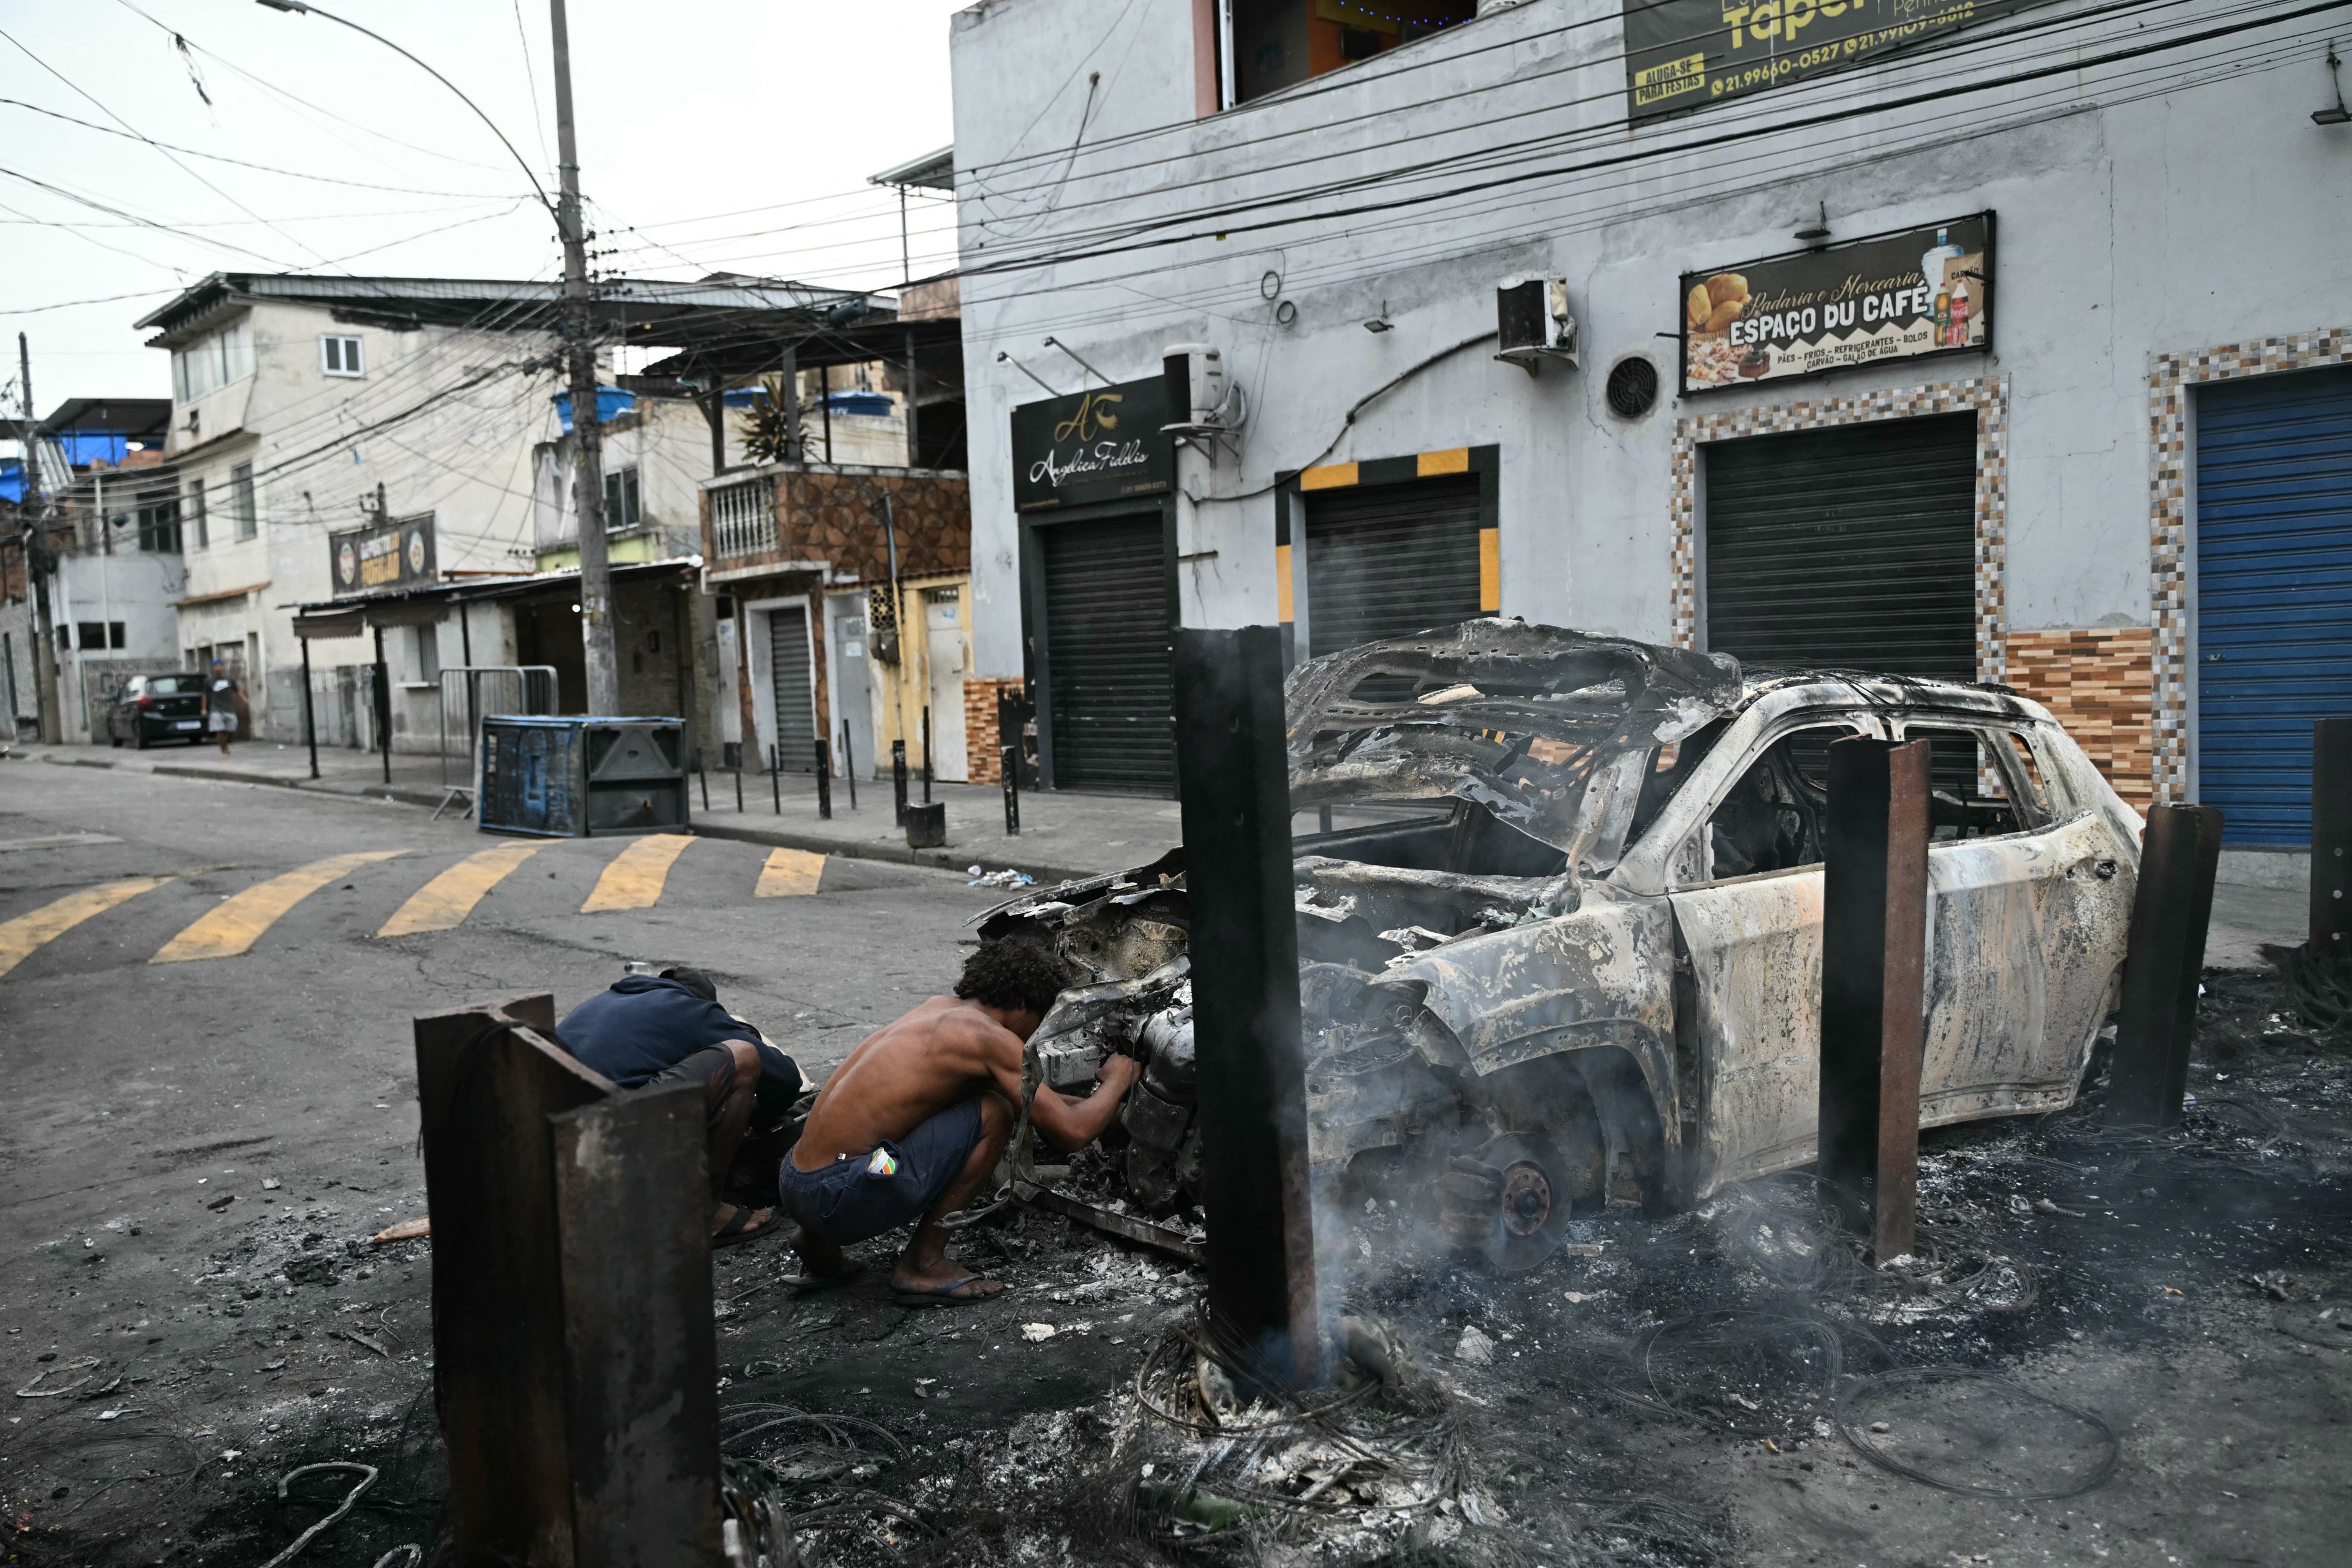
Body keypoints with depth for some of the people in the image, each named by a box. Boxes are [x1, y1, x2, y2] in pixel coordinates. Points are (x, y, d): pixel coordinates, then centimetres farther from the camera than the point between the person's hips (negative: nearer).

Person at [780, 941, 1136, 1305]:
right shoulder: (990, 1035, -9)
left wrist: (1093, 1100, 38)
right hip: (840, 1197, -9)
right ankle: (923, 1265, 0)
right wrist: (1117, 1080, 11)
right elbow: (1072, 1133, -8)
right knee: (994, 1112, -5)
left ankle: (819, 1241, 21)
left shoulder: (940, 1006, 17)